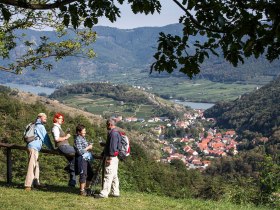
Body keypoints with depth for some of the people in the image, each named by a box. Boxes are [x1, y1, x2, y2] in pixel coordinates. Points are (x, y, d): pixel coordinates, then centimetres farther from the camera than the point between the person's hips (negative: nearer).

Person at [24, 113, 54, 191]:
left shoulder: (37, 126, 21)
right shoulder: (40, 126, -6)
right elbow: (45, 138, -5)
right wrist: (51, 148, 3)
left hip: (34, 147, 10)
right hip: (34, 147, -10)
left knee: (36, 165, 12)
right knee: (32, 165, -12)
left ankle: (35, 182, 16)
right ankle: (28, 185, -15)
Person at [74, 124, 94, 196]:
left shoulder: (83, 138, 14)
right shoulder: (77, 139, -14)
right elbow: (80, 151, -19)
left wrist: (89, 146, 6)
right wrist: (88, 148, -11)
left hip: (87, 158, 10)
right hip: (81, 158, -10)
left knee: (90, 174, 15)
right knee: (83, 174, -3)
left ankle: (87, 188, 29)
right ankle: (82, 191, 7)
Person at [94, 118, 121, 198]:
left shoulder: (113, 133, -17)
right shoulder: (116, 133, 16)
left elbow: (112, 147, -22)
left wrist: (110, 158, -22)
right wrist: (104, 144, 28)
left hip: (111, 158, -11)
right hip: (115, 158, 11)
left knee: (108, 176, -8)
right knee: (114, 176, 13)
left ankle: (104, 193, -6)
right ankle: (115, 192, 18)